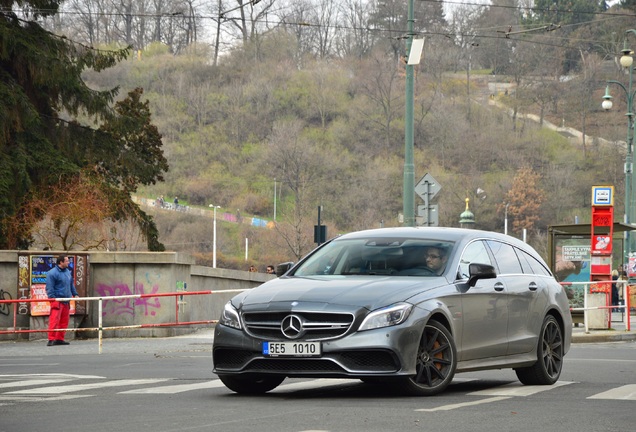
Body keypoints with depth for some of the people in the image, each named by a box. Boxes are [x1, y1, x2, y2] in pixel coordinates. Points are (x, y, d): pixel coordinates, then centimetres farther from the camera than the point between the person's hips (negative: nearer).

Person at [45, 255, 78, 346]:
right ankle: (51, 339, -12)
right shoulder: (52, 273, -10)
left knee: (64, 321, 9)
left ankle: (60, 339, 15)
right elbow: (49, 288, -12)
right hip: (57, 300, -8)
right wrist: (52, 299, -17)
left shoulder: (67, 272, 15)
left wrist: (75, 294, 19)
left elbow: (71, 285, 26)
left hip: (66, 300, 8)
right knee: (54, 320, -12)